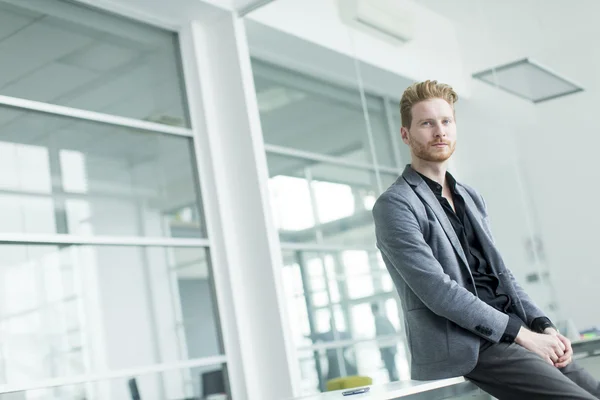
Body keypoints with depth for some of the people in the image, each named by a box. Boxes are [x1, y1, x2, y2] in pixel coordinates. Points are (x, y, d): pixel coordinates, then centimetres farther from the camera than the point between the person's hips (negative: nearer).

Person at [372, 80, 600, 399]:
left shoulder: (471, 198, 18)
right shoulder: (394, 205, -7)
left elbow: (500, 272, 17)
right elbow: (436, 289, -16)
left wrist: (544, 326, 1)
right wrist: (521, 333, -15)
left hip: (509, 335, 8)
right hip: (466, 350, -7)